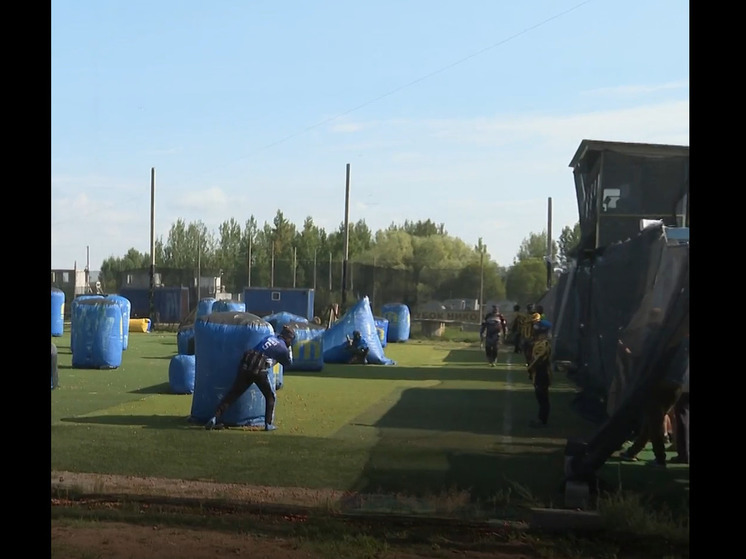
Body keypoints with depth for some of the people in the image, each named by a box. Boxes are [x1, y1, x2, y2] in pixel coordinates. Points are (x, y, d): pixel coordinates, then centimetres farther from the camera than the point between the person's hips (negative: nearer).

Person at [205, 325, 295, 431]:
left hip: (245, 366, 4)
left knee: (233, 393, 4)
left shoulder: (269, 336, 19)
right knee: (270, 396, 18)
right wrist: (289, 349, 31)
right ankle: (268, 424, 14)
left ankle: (216, 417, -8)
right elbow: (288, 363, 22)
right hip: (260, 371, -4)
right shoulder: (283, 348, 5)